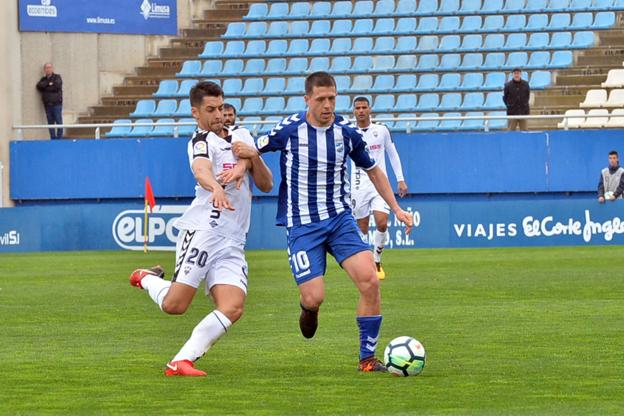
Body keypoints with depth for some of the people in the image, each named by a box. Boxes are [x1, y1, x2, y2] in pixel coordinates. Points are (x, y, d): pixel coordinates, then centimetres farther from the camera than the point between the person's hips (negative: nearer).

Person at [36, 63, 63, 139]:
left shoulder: (57, 77, 6)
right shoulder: (43, 79, 17)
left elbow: (57, 86, -12)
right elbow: (39, 86, -2)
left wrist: (46, 88, -3)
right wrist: (48, 84, -9)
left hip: (56, 103, -4)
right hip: (47, 104, 4)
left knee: (59, 121, -7)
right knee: (50, 122, 3)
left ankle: (59, 138, -5)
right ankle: (53, 138, 6)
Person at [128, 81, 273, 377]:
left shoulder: (241, 136, 21)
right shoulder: (202, 140, -2)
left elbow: (266, 185, 17)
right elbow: (201, 170, -25)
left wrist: (250, 160, -3)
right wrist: (215, 188, -48)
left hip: (233, 243, 6)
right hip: (203, 228, -6)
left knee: (233, 307, -13)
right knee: (175, 305, -13)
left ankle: (181, 362, -11)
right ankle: (147, 279, 20)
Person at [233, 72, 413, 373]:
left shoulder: (347, 132, 0)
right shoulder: (289, 129, -8)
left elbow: (373, 170, 15)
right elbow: (250, 150, 7)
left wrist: (396, 208, 10)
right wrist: (246, 156, -17)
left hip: (340, 218, 2)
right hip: (301, 224, -2)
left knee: (370, 282, -17)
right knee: (314, 297, -14)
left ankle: (367, 358, -4)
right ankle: (308, 309, 28)